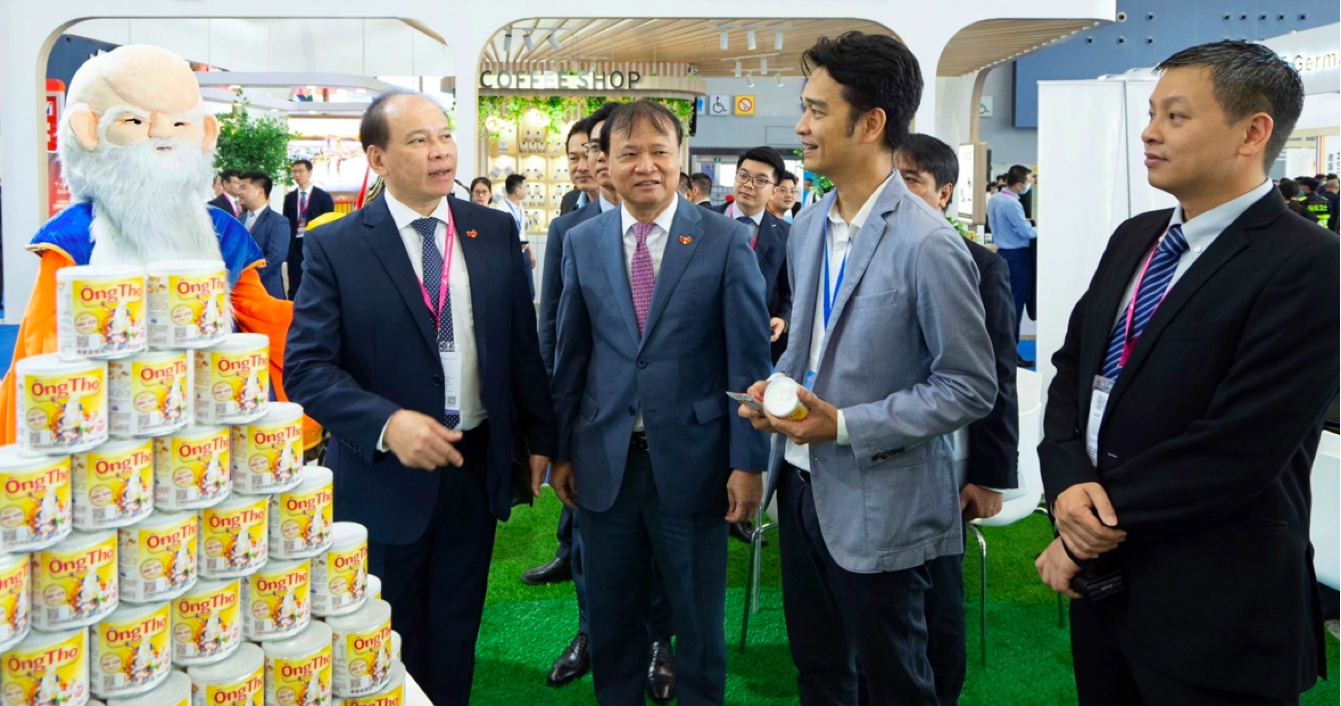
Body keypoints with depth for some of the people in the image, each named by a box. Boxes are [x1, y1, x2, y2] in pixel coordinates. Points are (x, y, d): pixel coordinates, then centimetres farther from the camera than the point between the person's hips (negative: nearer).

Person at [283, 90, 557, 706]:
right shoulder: (334, 247, -10)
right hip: (383, 474, -2)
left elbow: (522, 341, 6)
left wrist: (537, 435, 6)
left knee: (456, 636, 18)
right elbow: (307, 367, -14)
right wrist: (387, 423, -28)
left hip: (478, 465, 3)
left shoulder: (495, 231, 0)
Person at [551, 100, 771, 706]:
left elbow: (749, 358, -6)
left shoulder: (727, 240, -5)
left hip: (692, 461, -2)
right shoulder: (582, 242, 5)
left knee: (699, 621, 13)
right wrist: (559, 450, 7)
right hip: (603, 462, 3)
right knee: (612, 618, 16)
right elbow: (570, 355, 7)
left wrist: (748, 462, -8)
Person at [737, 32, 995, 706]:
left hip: (878, 506, -7)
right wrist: (774, 385, -3)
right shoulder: (807, 227, 4)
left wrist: (845, 424, -21)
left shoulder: (927, 245, -19)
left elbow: (971, 387, -16)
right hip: (801, 484, 7)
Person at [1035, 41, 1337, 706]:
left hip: (1213, 612, -6)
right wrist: (1068, 482, -10)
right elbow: (1071, 368, 8)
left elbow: (1234, 450, -22)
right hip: (1103, 576, 7)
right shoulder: (1134, 238, 8)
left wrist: (1095, 533, -14)